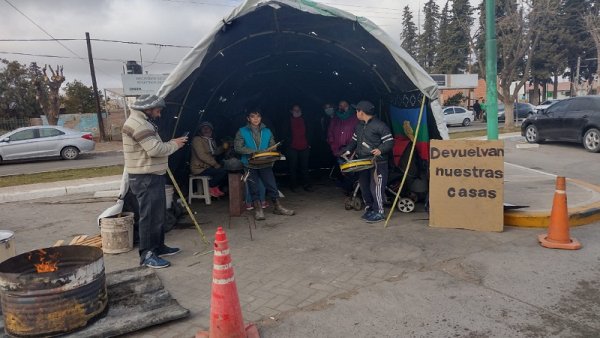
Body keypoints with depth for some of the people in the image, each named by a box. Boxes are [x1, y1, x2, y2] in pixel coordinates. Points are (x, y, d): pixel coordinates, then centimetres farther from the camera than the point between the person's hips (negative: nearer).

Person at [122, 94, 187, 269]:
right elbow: (155, 149, -25)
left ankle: (158, 246, 29)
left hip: (152, 176, 11)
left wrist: (171, 143, 7)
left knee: (158, 213, 18)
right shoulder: (137, 123, -18)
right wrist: (174, 144, -10)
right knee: (150, 215, -7)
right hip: (145, 179, -11)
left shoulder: (142, 123, 19)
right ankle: (147, 255, 1)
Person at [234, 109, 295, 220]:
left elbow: (272, 146, 10)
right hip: (250, 165, -2)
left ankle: (277, 207, 14)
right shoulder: (242, 132, 2)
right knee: (254, 189, 4)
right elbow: (237, 147, -6)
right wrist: (253, 151, -17)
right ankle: (258, 210, 14)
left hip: (265, 164, 2)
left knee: (272, 185, 1)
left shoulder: (267, 131, 10)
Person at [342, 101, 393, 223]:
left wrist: (380, 150, -26)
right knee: (364, 186, 13)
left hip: (377, 163, -8)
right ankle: (369, 208, 27)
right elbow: (354, 140, 24)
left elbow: (390, 141, -11)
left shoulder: (379, 125, -10)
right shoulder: (359, 126, 15)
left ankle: (379, 212, 4)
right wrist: (348, 151, 9)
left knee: (375, 187, -8)